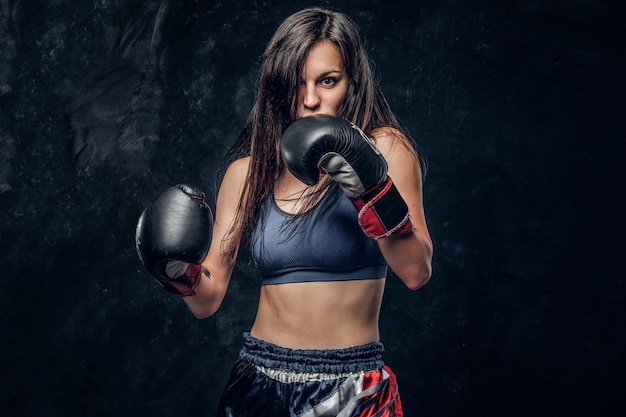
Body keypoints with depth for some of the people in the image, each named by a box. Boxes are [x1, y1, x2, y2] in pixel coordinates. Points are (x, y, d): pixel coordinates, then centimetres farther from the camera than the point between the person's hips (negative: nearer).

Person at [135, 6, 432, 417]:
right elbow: (208, 299, 2)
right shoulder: (249, 169, 1)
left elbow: (416, 272, -17)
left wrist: (375, 190, -30)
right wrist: (182, 272, -18)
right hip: (259, 383, 3)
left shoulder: (384, 148, -7)